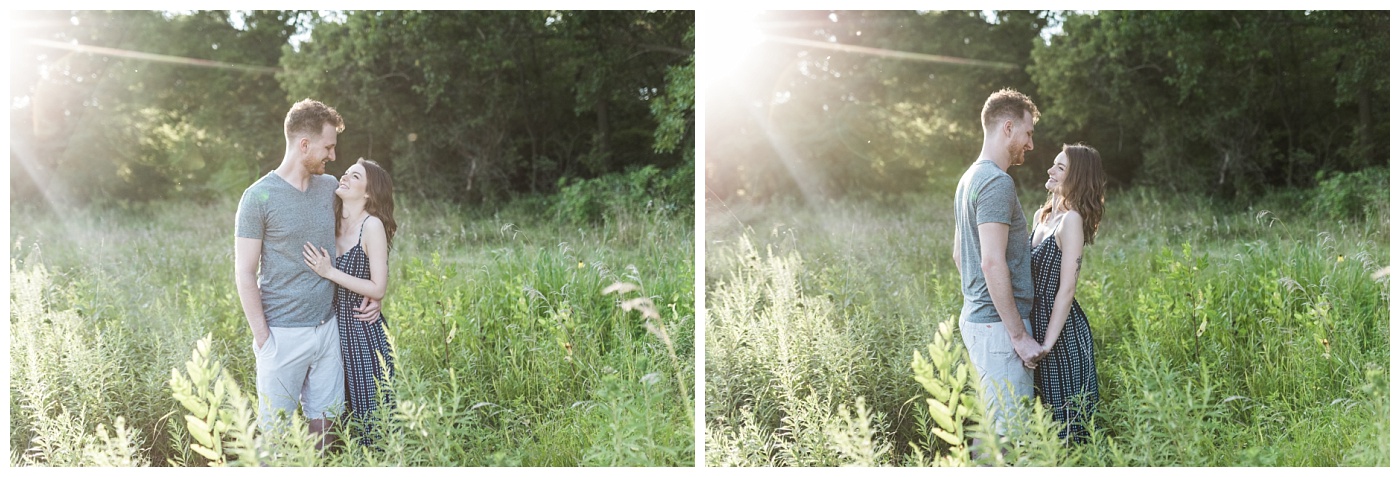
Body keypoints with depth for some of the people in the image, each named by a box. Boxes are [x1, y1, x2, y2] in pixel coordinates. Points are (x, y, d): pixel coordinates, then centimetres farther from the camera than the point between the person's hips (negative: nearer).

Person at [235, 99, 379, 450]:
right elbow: (245, 274, -8)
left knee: (323, 423, 9)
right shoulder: (258, 197, -9)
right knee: (276, 431, 2)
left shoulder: (330, 187, 8)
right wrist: (262, 339, -12)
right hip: (283, 333, -5)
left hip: (327, 328, 5)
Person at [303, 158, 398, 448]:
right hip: (335, 326, 7)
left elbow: (378, 289, -17)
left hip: (363, 330, -7)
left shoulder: (372, 225, -13)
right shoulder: (333, 223, 6)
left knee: (369, 413, 0)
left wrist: (330, 272, -20)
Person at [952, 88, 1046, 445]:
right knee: (1007, 432, -8)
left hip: (974, 318, 10)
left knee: (988, 425, 15)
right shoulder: (997, 182, -15)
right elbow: (993, 262, -23)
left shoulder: (969, 179, 16)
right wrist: (1019, 335, -19)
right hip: (999, 325, -10)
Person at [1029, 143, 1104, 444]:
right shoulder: (1042, 216, 11)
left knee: (1066, 418, 0)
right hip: (1037, 323, 9)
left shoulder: (1071, 220, -16)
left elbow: (1066, 289, -20)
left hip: (1063, 331, -9)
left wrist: (1047, 344, -22)